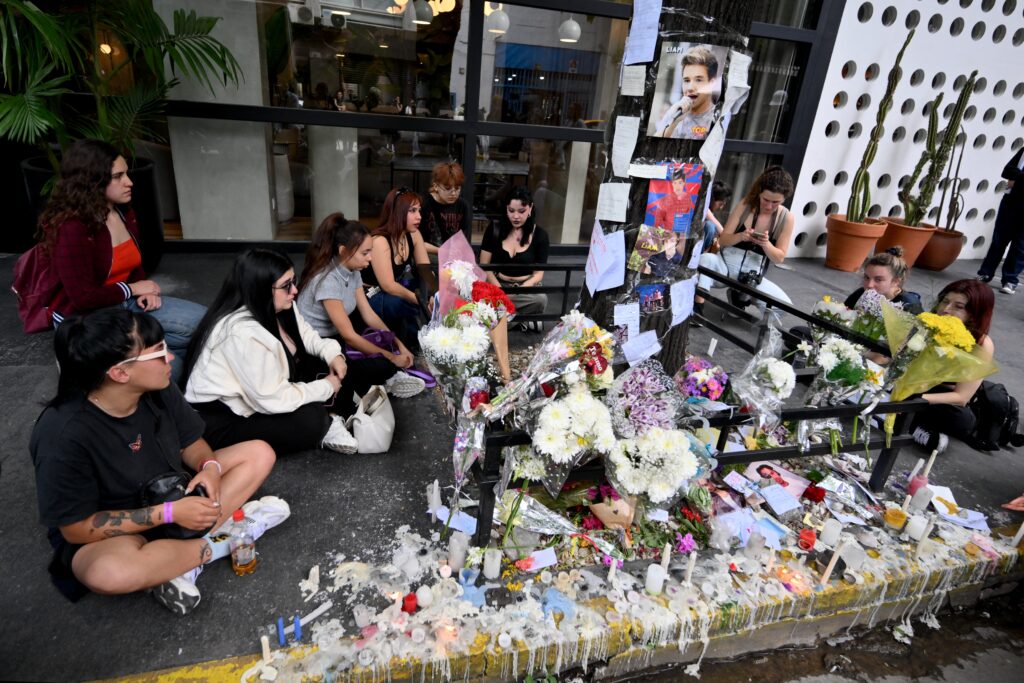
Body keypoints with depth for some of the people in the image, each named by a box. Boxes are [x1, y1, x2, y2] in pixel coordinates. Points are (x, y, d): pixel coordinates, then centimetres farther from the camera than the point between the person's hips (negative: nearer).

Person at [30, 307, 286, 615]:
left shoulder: (158, 390, -14)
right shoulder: (64, 434, -29)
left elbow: (191, 444, 1)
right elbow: (77, 528, -22)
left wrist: (209, 467, -22)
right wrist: (169, 513, -28)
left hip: (172, 494, 6)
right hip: (104, 535, -6)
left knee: (260, 453, -6)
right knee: (109, 572, -41)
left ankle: (184, 564, -18)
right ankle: (220, 541, -15)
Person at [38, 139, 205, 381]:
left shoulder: (124, 213, 2)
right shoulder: (71, 228, -21)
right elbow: (83, 297, -22)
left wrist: (145, 291, -5)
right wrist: (133, 289, -11)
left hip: (124, 304, 7)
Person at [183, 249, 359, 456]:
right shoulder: (243, 333, -33)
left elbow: (304, 335, 10)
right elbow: (276, 400, -31)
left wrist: (332, 353, -11)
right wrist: (327, 386, -18)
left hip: (259, 397, 9)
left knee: (322, 363, -2)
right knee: (311, 420, -28)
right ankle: (324, 426, 3)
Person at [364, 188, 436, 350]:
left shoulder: (413, 235, -4)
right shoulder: (380, 241, -26)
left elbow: (425, 270, -7)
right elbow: (388, 286, -31)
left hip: (397, 291, 7)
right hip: (369, 298, -7)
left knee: (432, 295, -14)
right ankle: (413, 340, -10)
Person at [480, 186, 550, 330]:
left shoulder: (540, 235, -1)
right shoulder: (495, 230, 1)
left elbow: (538, 274, -1)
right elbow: (484, 266, 0)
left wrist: (517, 292, -21)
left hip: (526, 286, 0)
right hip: (497, 283, 0)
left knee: (540, 299, -35)